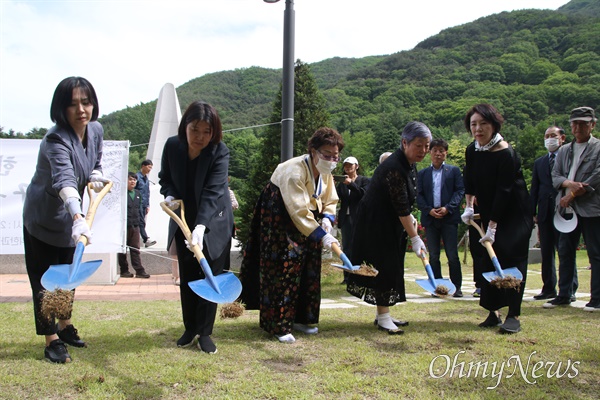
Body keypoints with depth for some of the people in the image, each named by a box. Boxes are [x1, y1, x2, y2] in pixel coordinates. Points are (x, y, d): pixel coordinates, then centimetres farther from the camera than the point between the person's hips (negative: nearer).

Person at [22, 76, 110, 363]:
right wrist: (78, 218, -61)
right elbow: (64, 179, -47)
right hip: (42, 218, -7)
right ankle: (52, 340, 9)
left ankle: (65, 326, 37)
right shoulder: (56, 140, -30)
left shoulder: (96, 130, -6)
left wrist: (96, 179, -7)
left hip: (70, 218, 7)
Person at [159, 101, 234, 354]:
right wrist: (169, 195, -18)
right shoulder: (172, 146, -12)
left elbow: (212, 193, -35)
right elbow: (165, 178, 4)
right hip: (183, 222, 4)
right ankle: (190, 329, 23)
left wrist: (200, 227, -48)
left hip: (214, 223, -3)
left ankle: (204, 332, 11)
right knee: (187, 277, 10)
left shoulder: (220, 152, -24)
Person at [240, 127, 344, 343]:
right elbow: (299, 212, -34)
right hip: (278, 221, -8)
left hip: (306, 223, 8)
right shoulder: (294, 170, -29)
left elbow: (330, 201, 6)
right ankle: (279, 325, -3)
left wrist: (327, 219, -16)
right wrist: (322, 236, -35)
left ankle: (301, 318, 21)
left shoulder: (325, 172, -3)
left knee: (309, 270, 8)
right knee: (284, 269, -10)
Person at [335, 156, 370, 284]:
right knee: (346, 248, 4)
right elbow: (336, 197, 2)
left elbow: (364, 194, -11)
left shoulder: (364, 180, 5)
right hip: (346, 218, 4)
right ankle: (347, 276, 8)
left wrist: (351, 184, -18)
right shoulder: (342, 183, 14)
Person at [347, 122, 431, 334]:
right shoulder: (394, 168, -27)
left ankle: (383, 314, 21)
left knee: (391, 267, 12)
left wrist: (410, 217, 11)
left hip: (391, 224, 10)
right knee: (383, 267, -7)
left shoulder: (409, 164, 3)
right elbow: (401, 208, -27)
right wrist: (415, 238, -24)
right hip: (375, 223, -10)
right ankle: (383, 318, 1)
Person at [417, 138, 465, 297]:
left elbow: (460, 191, 0)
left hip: (449, 218, -2)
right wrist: (429, 210, -10)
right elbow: (419, 195, 6)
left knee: (453, 255, -1)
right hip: (430, 219, 2)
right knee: (433, 256, 5)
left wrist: (447, 208, -13)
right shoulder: (422, 174, 12)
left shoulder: (454, 171, 7)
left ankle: (457, 287, 7)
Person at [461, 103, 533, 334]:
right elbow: (470, 180, 14)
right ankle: (493, 313, 13)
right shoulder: (472, 151, -1)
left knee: (512, 259, -10)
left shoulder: (506, 154, -23)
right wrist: (469, 207, 5)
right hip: (490, 213, 7)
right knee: (489, 260, 5)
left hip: (515, 213, -7)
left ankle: (513, 316, -7)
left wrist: (492, 228, -24)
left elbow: (503, 192, -24)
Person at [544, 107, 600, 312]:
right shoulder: (564, 151, 15)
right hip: (568, 208, 6)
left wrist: (572, 195, -11)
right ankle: (564, 295, 17)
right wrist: (569, 183, -14)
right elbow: (555, 176, 8)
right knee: (565, 252, 9)